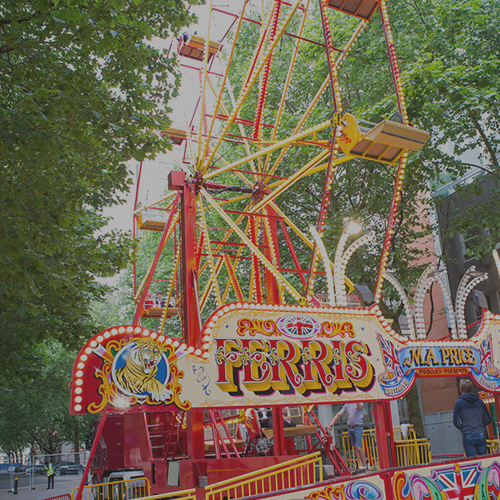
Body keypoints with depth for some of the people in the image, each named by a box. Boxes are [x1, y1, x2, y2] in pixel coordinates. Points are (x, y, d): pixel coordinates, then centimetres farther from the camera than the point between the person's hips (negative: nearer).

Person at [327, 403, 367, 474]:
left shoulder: (359, 403, -5)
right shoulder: (347, 405, 9)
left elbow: (359, 407, -31)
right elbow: (338, 415, 6)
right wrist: (331, 424, -3)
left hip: (358, 427, -6)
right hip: (350, 428, 6)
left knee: (359, 448, -10)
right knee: (355, 447, 6)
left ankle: (364, 467, 2)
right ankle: (360, 466, 11)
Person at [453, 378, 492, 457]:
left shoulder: (458, 403, -3)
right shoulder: (480, 402, 7)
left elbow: (456, 422, -4)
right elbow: (488, 419, 13)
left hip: (468, 436, -3)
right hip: (480, 435, 3)